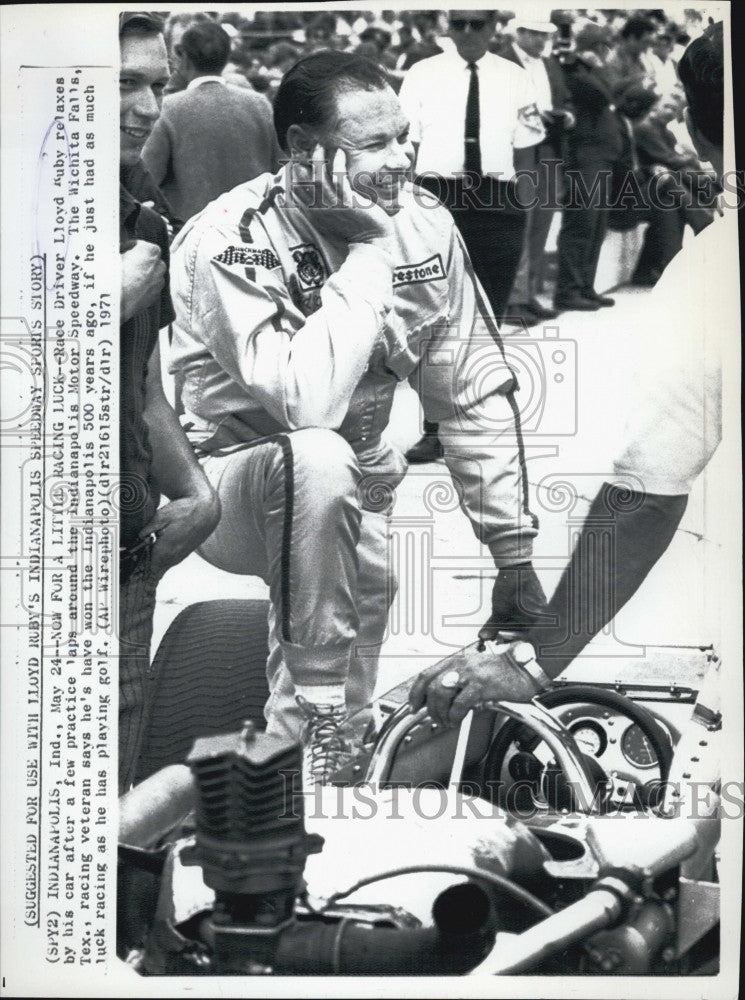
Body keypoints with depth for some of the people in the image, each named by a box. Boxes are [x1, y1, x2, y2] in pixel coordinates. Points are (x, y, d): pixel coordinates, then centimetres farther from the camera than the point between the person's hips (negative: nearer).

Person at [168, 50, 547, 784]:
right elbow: (306, 401, -38)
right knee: (318, 460, -38)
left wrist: (514, 550, -4)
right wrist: (368, 248, -32)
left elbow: (473, 396, -3)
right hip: (230, 485, -5)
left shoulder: (424, 226, -8)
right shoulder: (230, 242, -24)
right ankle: (312, 716, -23)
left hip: (351, 494, 5)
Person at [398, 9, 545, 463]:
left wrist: (521, 211, 2)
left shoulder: (515, 79, 9)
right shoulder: (422, 75, 6)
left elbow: (526, 153, 9)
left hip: (497, 204, 1)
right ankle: (434, 431, 4)